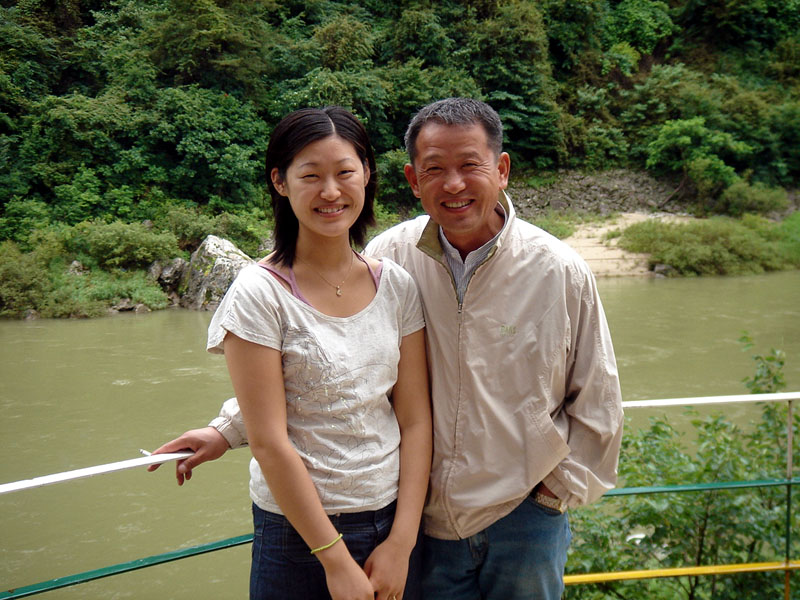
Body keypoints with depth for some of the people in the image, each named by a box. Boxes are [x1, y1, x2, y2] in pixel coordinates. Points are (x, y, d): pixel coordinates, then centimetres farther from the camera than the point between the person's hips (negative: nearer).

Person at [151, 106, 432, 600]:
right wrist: (337, 560, -12)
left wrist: (402, 541, -5)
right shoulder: (260, 293, -12)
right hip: (299, 534, -3)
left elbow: (416, 419, 0)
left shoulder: (396, 285, 0)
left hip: (395, 525, 4)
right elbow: (270, 444, -14)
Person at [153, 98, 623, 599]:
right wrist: (229, 429, -3)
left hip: (523, 516, 0)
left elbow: (596, 398, 1)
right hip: (427, 516, 1)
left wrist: (561, 487, 2)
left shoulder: (560, 271, -10)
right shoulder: (390, 256, -8)